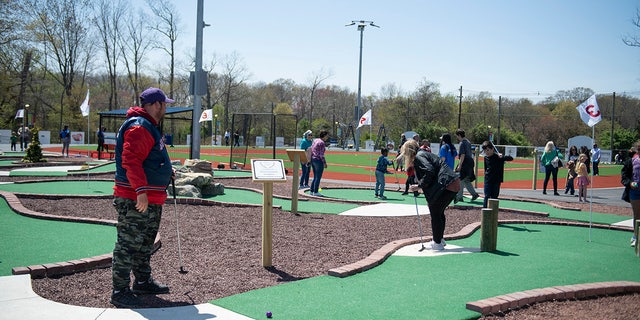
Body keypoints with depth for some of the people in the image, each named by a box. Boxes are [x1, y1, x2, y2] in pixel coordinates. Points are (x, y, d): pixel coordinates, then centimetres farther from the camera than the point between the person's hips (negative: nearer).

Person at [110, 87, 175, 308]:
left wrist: (165, 171, 19)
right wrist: (141, 190, -31)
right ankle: (120, 292, 4)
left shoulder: (150, 127, 18)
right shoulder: (139, 127, -17)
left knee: (145, 244, 21)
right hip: (135, 200, -11)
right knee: (128, 245, -4)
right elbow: (130, 160, -27)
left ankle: (143, 282, 35)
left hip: (151, 200, 11)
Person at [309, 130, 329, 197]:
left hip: (312, 159, 9)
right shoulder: (322, 143, -14)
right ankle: (316, 192, 3)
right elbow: (321, 154, -17)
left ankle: (311, 191, 18)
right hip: (318, 160, -9)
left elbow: (311, 150, 15)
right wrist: (325, 163, -12)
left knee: (315, 177, 16)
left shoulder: (315, 140, 11)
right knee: (318, 177, 0)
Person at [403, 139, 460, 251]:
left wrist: (419, 186, -12)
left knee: (435, 213, 1)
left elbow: (429, 172, -20)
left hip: (446, 186, -10)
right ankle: (440, 239, 31)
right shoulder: (425, 154, 24)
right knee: (439, 212, 21)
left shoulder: (419, 157, -6)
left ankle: (437, 243, 9)